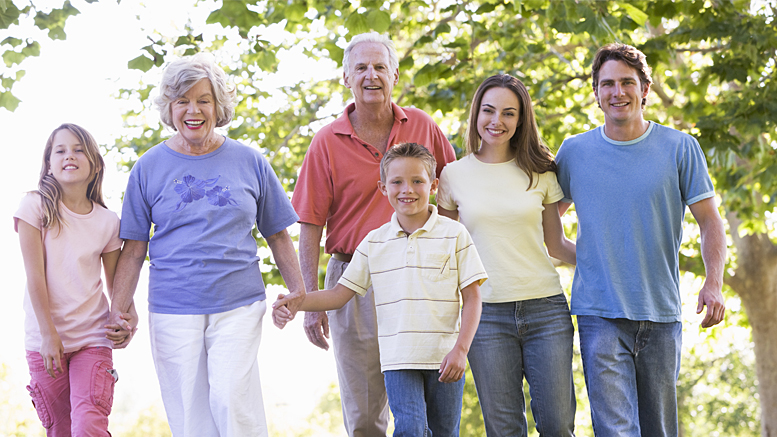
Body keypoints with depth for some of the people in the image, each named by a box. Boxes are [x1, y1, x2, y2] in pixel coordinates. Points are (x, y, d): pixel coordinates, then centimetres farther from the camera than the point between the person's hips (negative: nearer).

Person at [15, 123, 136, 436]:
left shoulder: (107, 222, 3)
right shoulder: (35, 207, -3)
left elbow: (116, 283, 9)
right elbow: (35, 275, -7)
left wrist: (127, 317, -12)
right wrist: (48, 334, -12)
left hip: (92, 338, 1)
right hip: (45, 338, -1)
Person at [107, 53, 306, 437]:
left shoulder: (249, 162, 6)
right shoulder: (149, 167, 6)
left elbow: (278, 236, 12)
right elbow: (134, 247, 7)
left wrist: (302, 298, 6)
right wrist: (117, 309, -1)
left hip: (238, 306, -1)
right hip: (173, 310, 1)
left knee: (232, 401, -17)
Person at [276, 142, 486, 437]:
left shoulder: (454, 234, 0)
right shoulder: (374, 243, 7)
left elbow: (472, 297, 0)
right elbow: (340, 294, 8)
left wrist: (460, 349, -11)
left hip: (445, 357, -1)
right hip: (398, 358, 1)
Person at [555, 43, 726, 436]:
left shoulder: (680, 148, 2)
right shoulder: (574, 152, 5)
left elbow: (710, 222, 1)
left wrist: (713, 284, -13)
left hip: (661, 314, 1)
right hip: (600, 314, -1)